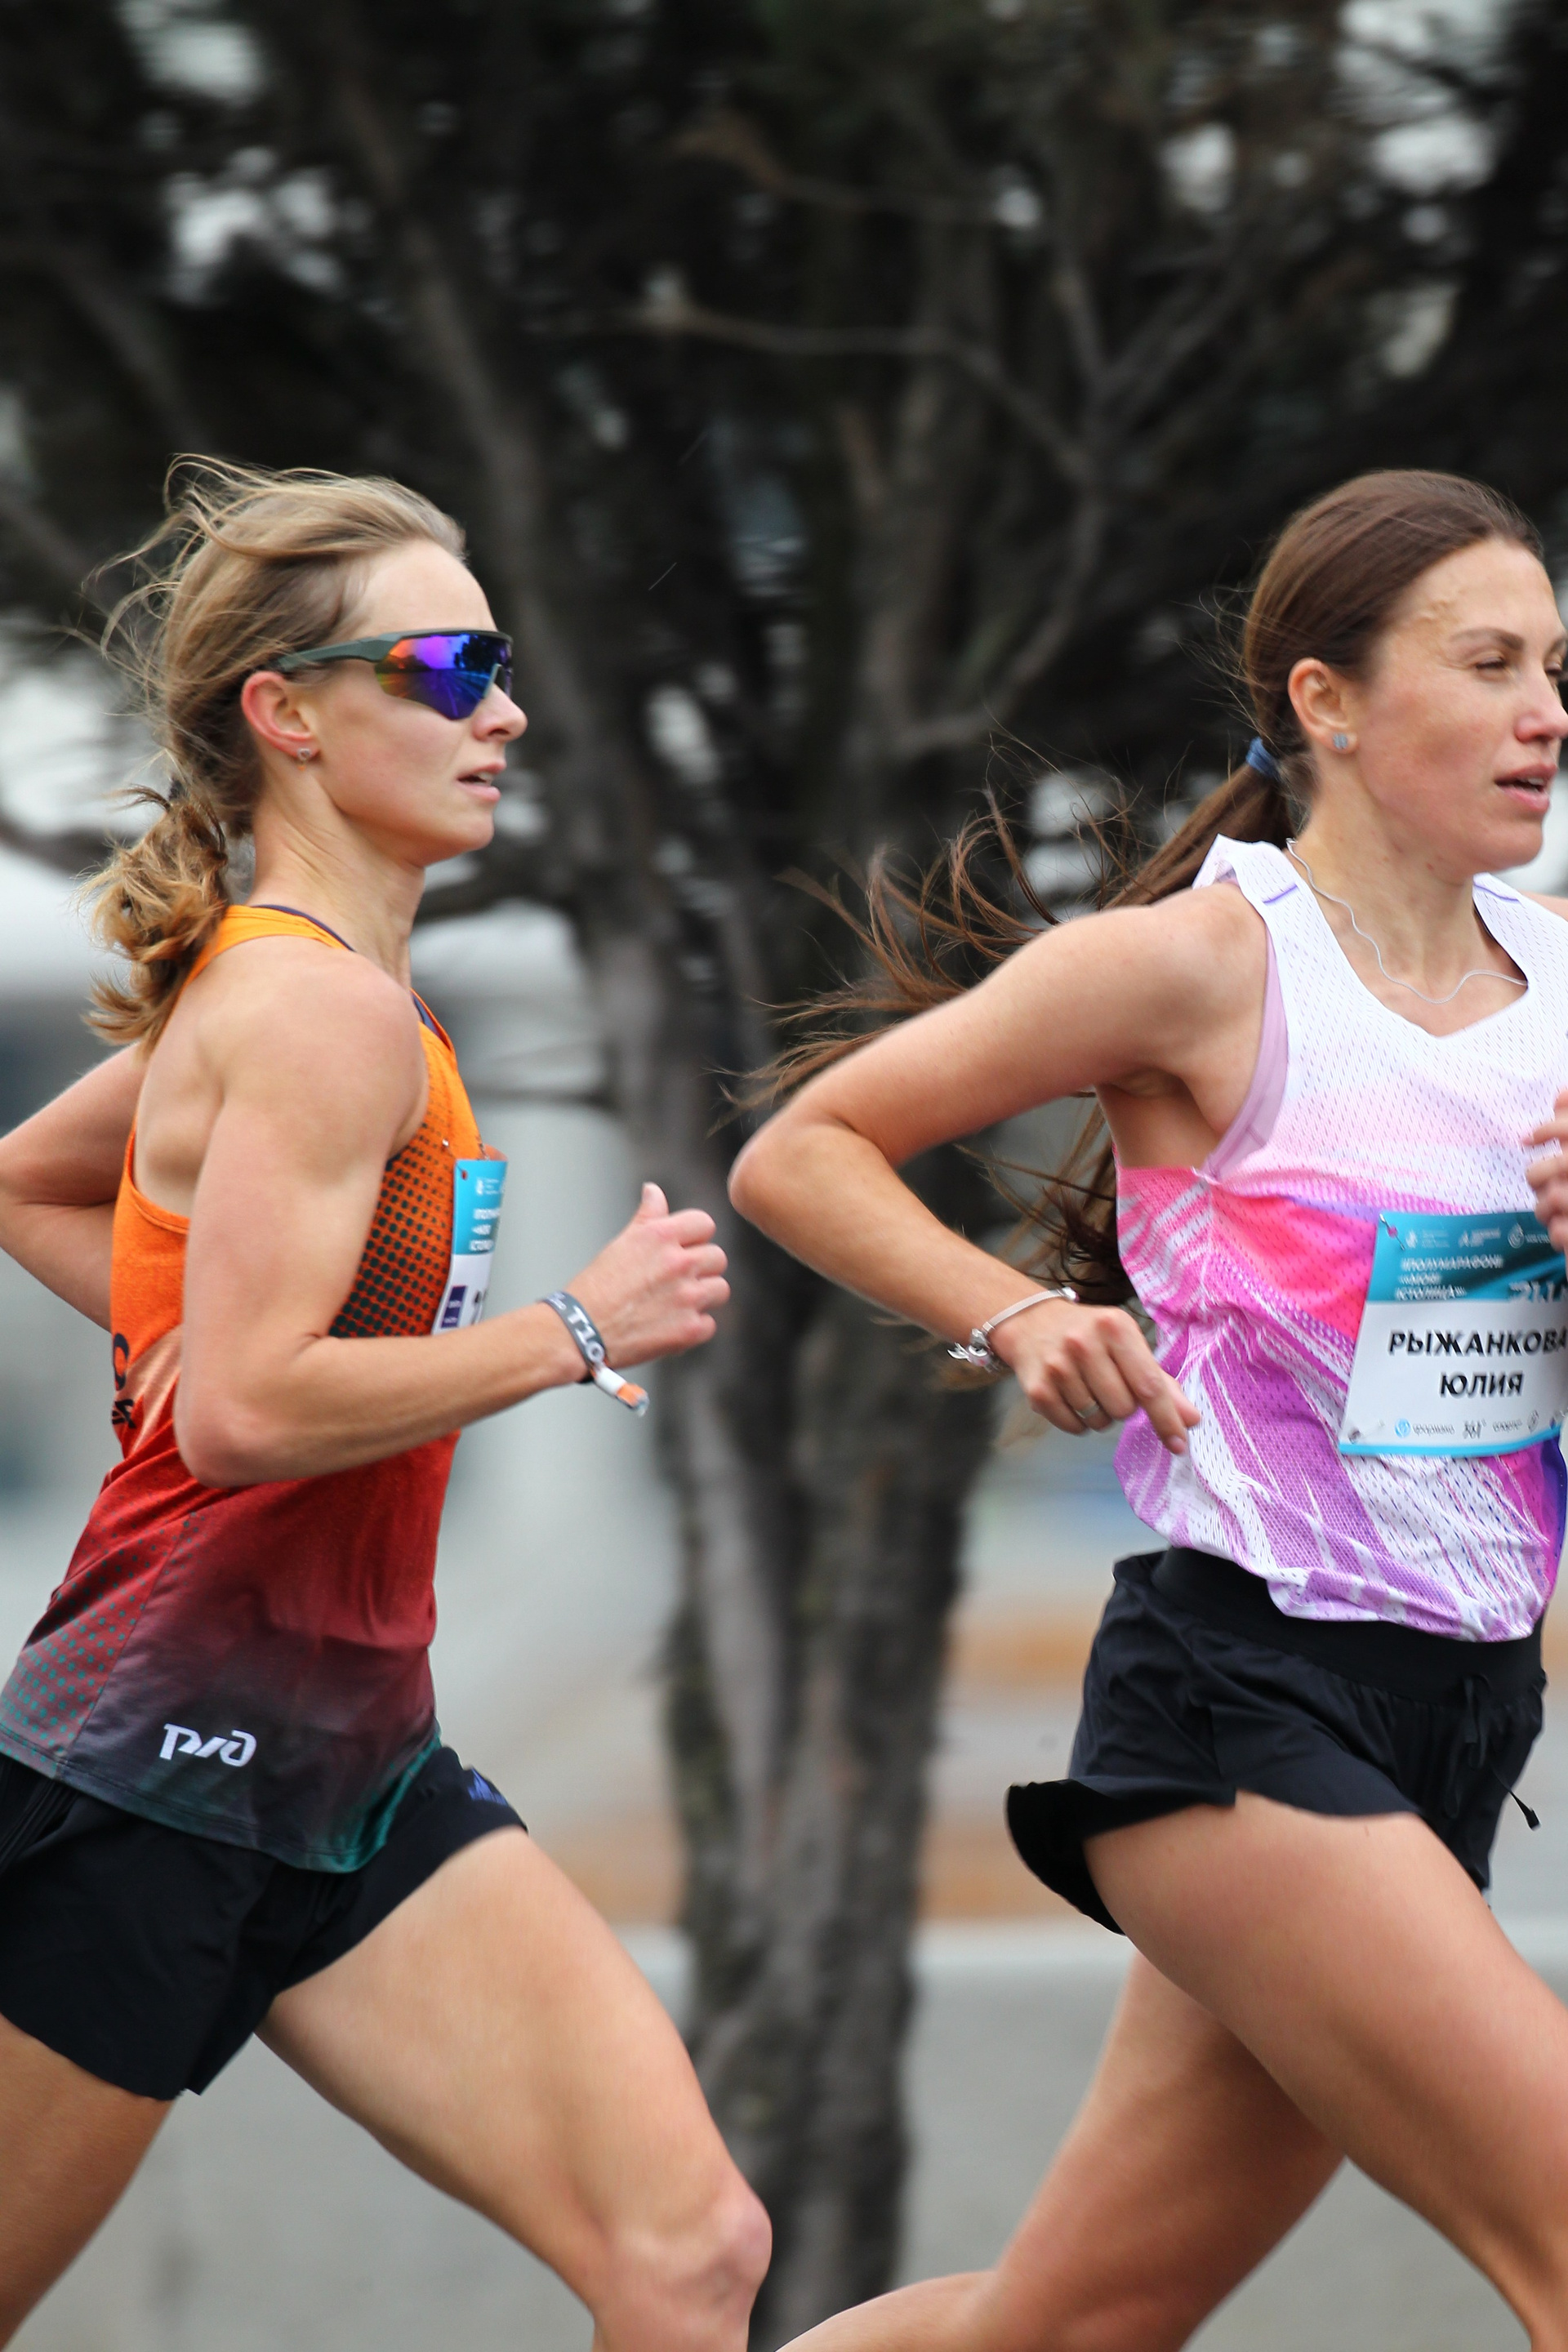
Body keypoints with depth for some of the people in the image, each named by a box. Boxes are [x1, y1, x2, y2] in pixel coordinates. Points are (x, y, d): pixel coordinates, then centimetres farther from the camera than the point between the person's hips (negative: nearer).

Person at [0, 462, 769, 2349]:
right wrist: (578, 1330, -16)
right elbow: (249, 1416, -24)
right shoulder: (327, 1012, -15)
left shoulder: (259, 982, 14)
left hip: (350, 1768, 9)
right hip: (171, 1754, -9)